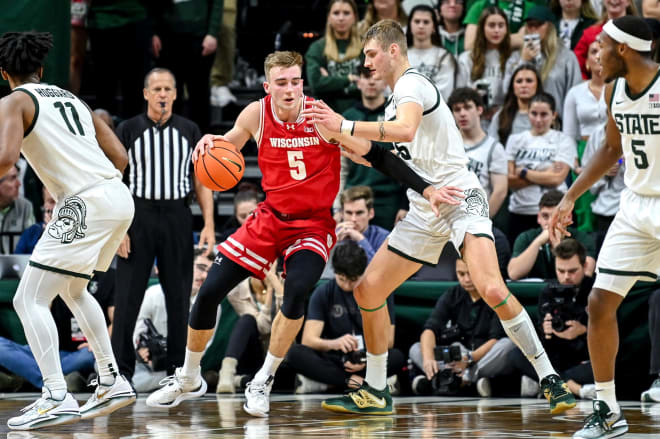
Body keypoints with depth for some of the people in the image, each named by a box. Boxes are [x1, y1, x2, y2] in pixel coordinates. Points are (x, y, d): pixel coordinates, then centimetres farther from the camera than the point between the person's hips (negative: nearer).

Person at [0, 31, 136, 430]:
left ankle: (57, 398, -17)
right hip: (120, 198, 8)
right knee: (73, 289, 29)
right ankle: (113, 382, 27)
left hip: (85, 203, -8)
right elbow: (119, 156, 21)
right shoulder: (72, 99, 23)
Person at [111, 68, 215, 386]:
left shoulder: (189, 131, 7)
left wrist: (209, 224, -2)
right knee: (128, 298, -3)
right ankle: (121, 370, 2)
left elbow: (201, 181, 8)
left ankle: (179, 368, 12)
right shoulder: (128, 130, 2)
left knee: (180, 297, 4)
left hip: (177, 217, 2)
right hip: (138, 216, -2)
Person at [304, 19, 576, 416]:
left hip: (461, 200, -10)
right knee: (368, 290, 5)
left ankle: (550, 380, -18)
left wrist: (344, 125, -33)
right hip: (425, 212, 10)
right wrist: (332, 129, 15)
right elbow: (372, 152, 27)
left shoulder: (412, 84, -11)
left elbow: (406, 130, -32)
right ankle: (375, 394, 16)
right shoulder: (397, 99, 20)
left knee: (492, 290, -28)